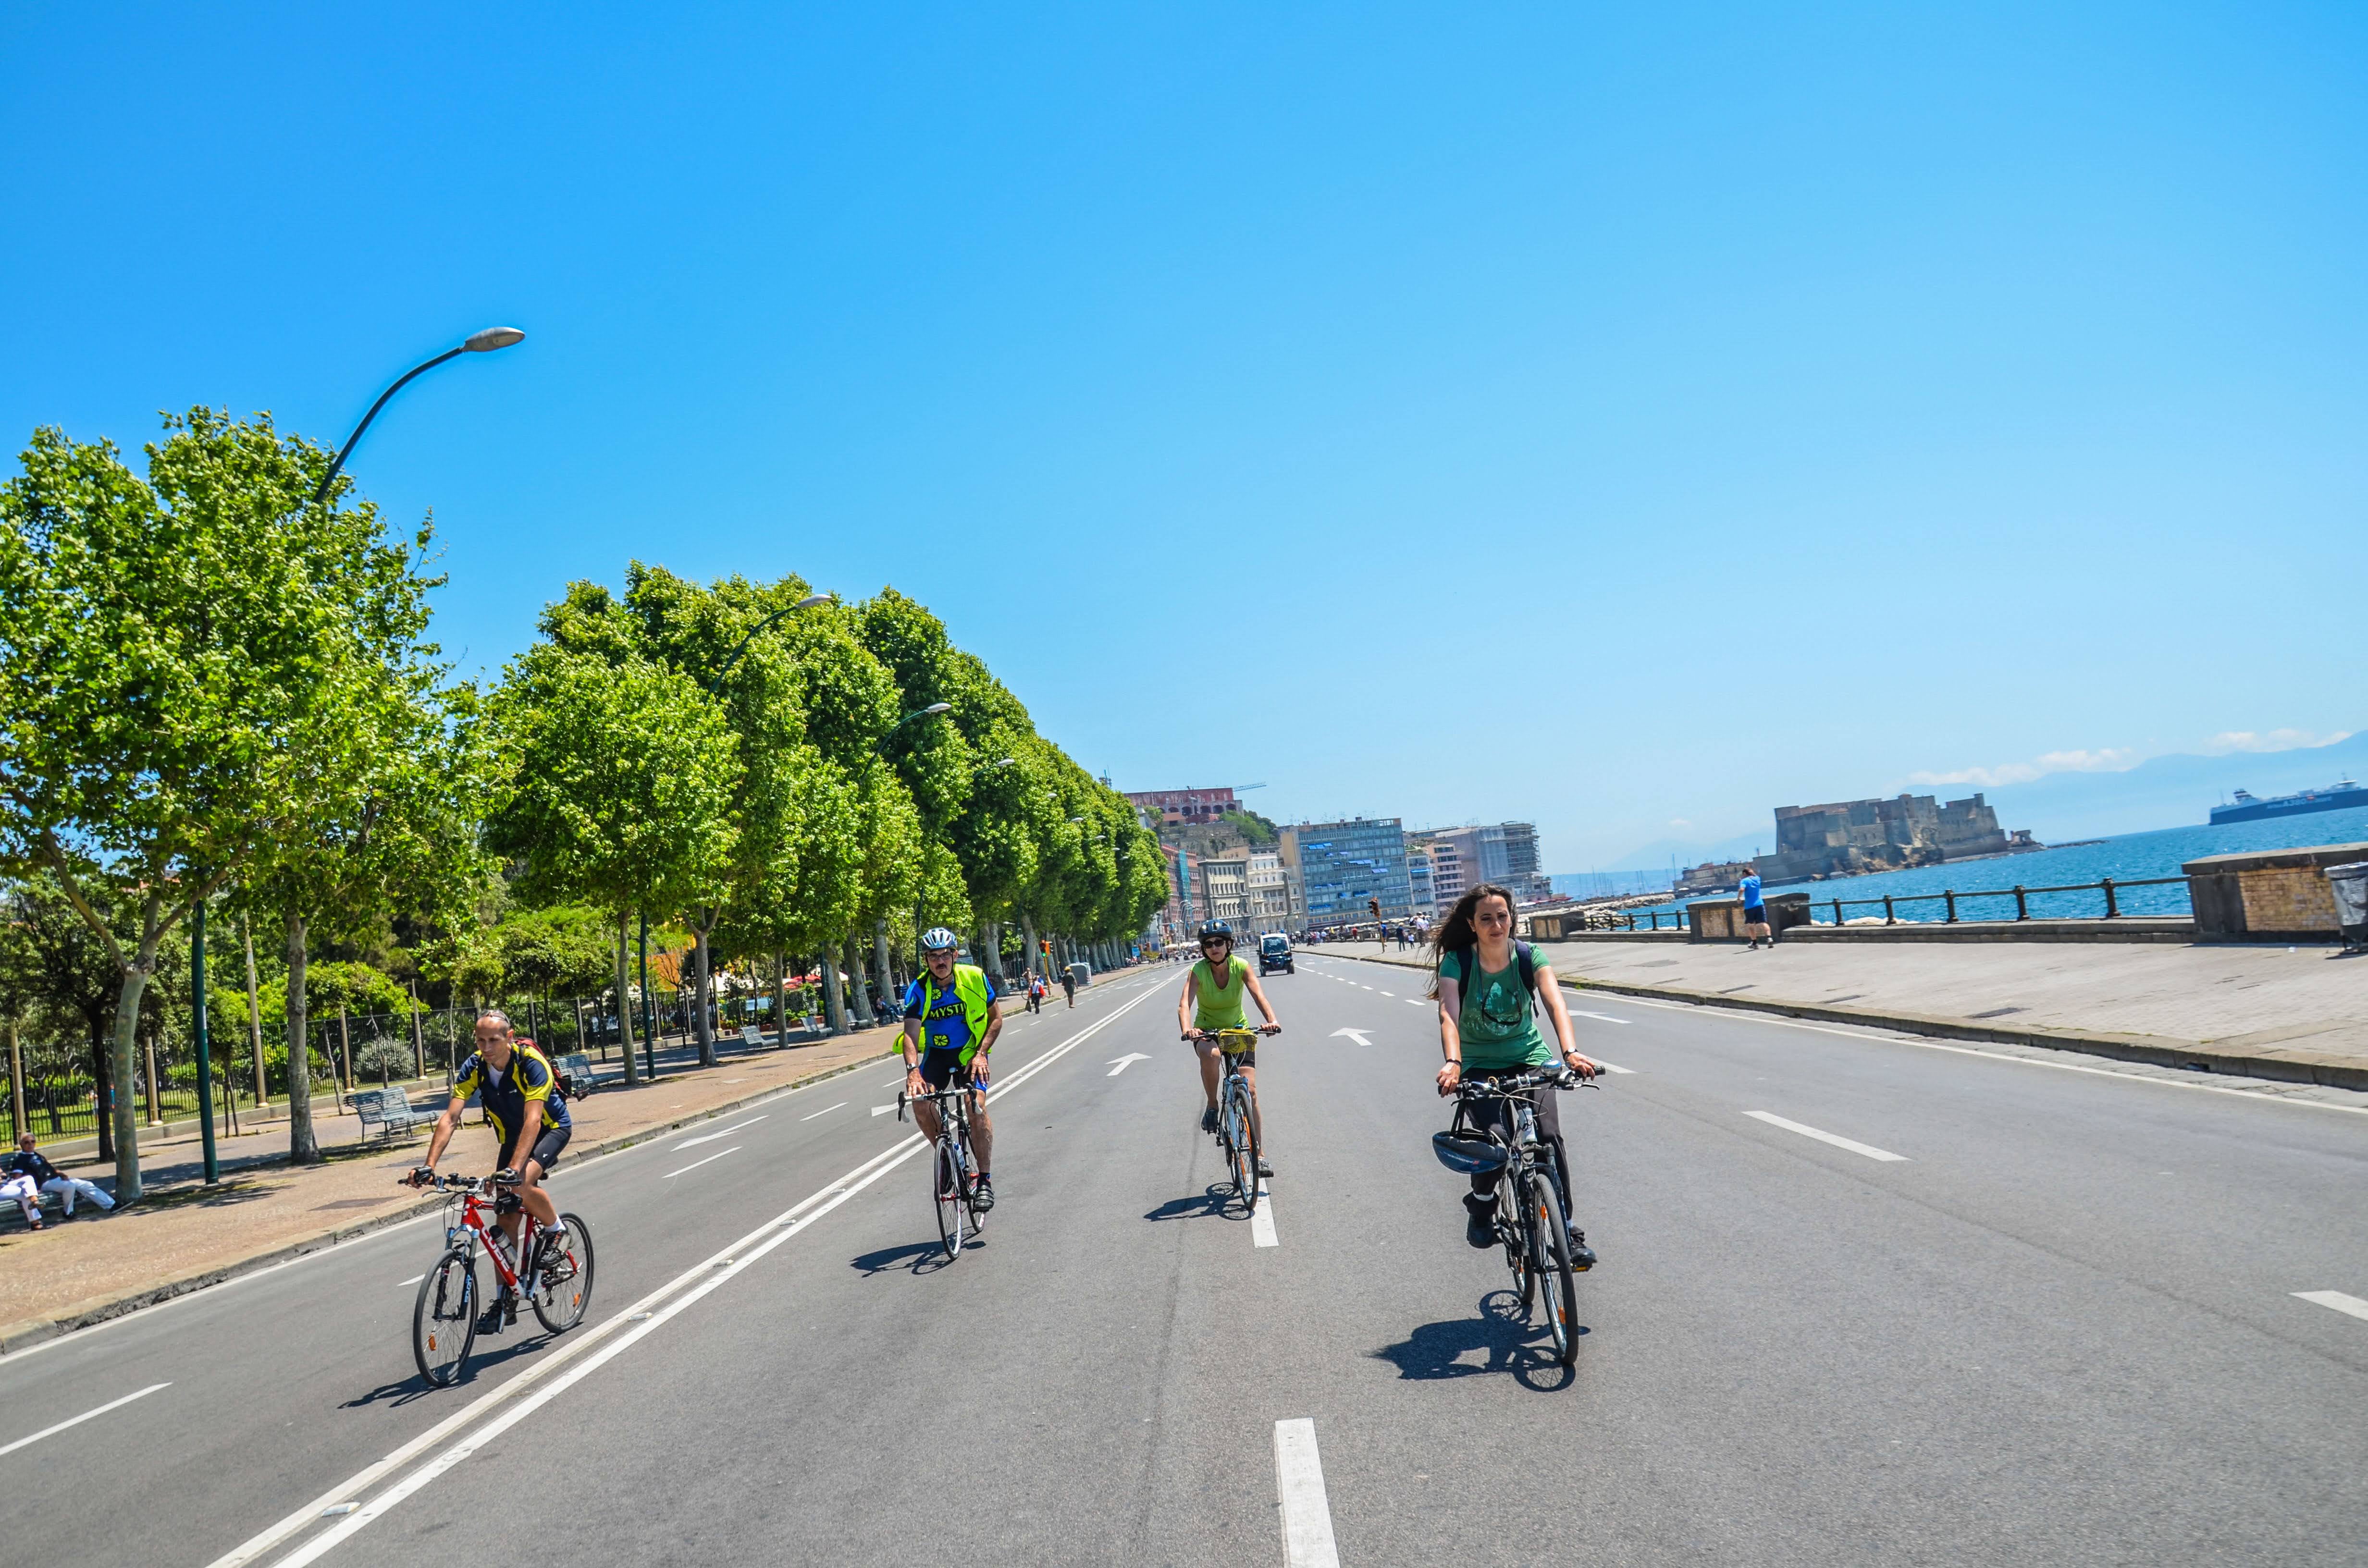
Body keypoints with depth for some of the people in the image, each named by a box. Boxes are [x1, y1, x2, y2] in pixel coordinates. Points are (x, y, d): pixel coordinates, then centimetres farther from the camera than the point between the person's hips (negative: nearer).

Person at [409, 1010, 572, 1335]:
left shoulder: (532, 1063, -30)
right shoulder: (474, 1067, -16)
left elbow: (532, 1120, -37)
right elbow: (450, 1117, -22)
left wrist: (515, 1168, -48)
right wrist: (429, 1165, -34)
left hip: (552, 1129, -5)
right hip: (512, 1136, 5)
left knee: (523, 1185, -33)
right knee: (506, 1217, -1)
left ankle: (556, 1229, -3)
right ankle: (505, 1302, 9)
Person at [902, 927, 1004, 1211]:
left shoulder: (975, 978, -15)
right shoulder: (918, 990, -16)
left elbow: (996, 1018, -4)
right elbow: (911, 1033, -24)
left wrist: (981, 1053, -16)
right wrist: (913, 1070, -41)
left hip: (970, 1052, -1)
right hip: (936, 1054, 2)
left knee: (977, 1105, -23)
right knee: (920, 1102, -23)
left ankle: (985, 1180, -11)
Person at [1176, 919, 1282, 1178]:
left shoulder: (1242, 966, -17)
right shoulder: (1198, 971, -20)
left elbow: (1259, 995, -31)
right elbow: (1184, 1004, -33)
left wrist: (1271, 1020, -51)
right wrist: (1187, 1029, -54)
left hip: (1239, 1030, 1)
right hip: (1207, 1031, -1)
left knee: (1250, 1090, -10)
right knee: (1210, 1054, -38)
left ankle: (1260, 1155, -2)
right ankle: (1212, 1106, -14)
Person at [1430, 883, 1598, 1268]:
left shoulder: (1528, 956, -13)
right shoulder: (1457, 962, -17)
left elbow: (1555, 1003, -27)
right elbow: (1449, 1016, -30)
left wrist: (1570, 1051, -45)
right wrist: (1452, 1063, -48)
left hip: (1529, 1055, 1)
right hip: (1480, 1063, -1)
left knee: (1549, 1135, -18)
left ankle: (1569, 1231, -4)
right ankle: (1481, 1208, 12)